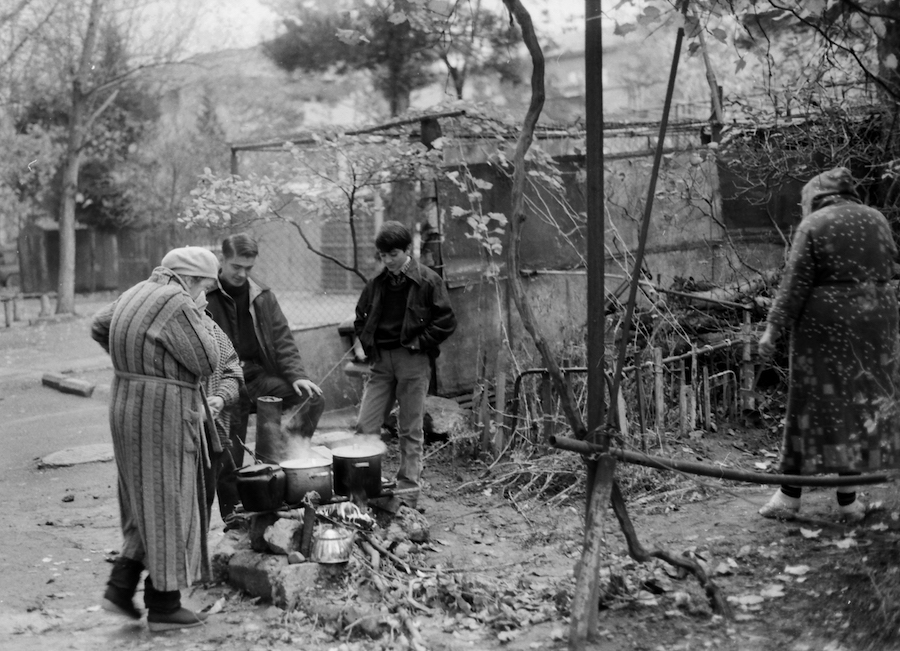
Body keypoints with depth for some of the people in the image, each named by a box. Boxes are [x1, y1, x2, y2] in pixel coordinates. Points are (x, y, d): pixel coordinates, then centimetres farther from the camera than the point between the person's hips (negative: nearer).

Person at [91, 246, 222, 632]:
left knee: (148, 503, 20)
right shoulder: (176, 304, -18)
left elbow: (98, 327, 26)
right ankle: (163, 606, 11)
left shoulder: (137, 294, 10)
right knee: (168, 508, 2)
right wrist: (197, 321, -2)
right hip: (164, 415, -9)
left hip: (127, 407, 9)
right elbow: (206, 362, -16)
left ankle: (120, 587, 14)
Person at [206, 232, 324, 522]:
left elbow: (282, 339, 6)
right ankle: (232, 519, 20)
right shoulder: (204, 297, -7)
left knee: (313, 397, -15)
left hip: (259, 375, 4)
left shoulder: (263, 296, 7)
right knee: (229, 461, 2)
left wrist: (296, 375, -8)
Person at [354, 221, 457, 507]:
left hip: (413, 361, -4)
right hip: (380, 361, 4)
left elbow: (447, 322, -6)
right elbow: (360, 320, 21)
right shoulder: (376, 283, 8)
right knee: (364, 426, -1)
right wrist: (368, 344, 7)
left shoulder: (428, 281, -5)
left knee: (410, 432, 3)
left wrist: (418, 343, -9)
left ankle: (409, 494, 12)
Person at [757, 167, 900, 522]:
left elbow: (795, 283, -9)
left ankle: (790, 494, 8)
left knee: (816, 402, 2)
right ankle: (848, 498, 12)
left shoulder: (813, 225, -4)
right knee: (865, 403, 9)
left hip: (826, 322, -4)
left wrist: (774, 327, -7)